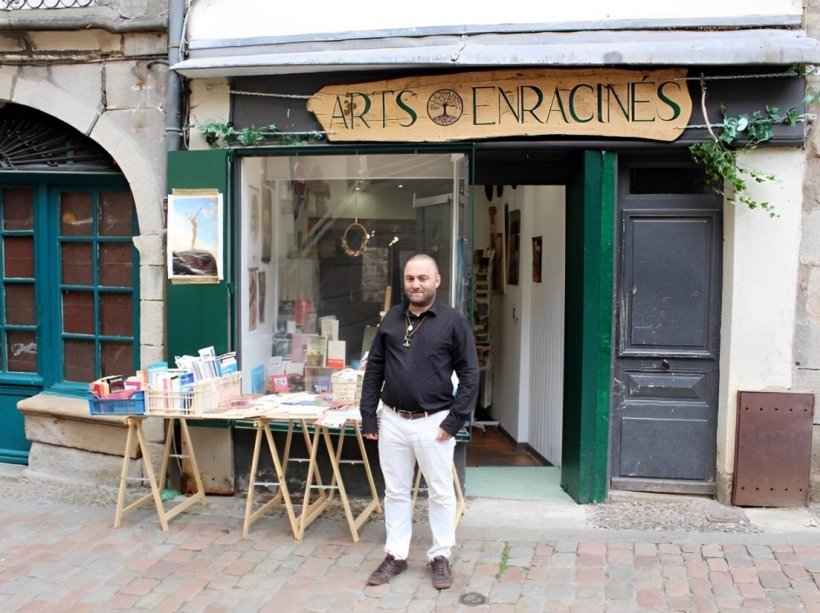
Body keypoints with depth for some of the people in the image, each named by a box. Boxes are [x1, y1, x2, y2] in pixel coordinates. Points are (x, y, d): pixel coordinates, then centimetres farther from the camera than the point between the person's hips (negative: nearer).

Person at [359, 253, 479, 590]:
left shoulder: (453, 321, -5)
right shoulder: (391, 319, 6)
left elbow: (469, 374, -5)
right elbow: (374, 368, 9)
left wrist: (455, 421, -11)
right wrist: (368, 416, 4)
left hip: (433, 423, -3)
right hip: (393, 420, 3)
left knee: (440, 492, 8)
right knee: (396, 491, 13)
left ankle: (440, 557, 23)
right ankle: (396, 555, 26)